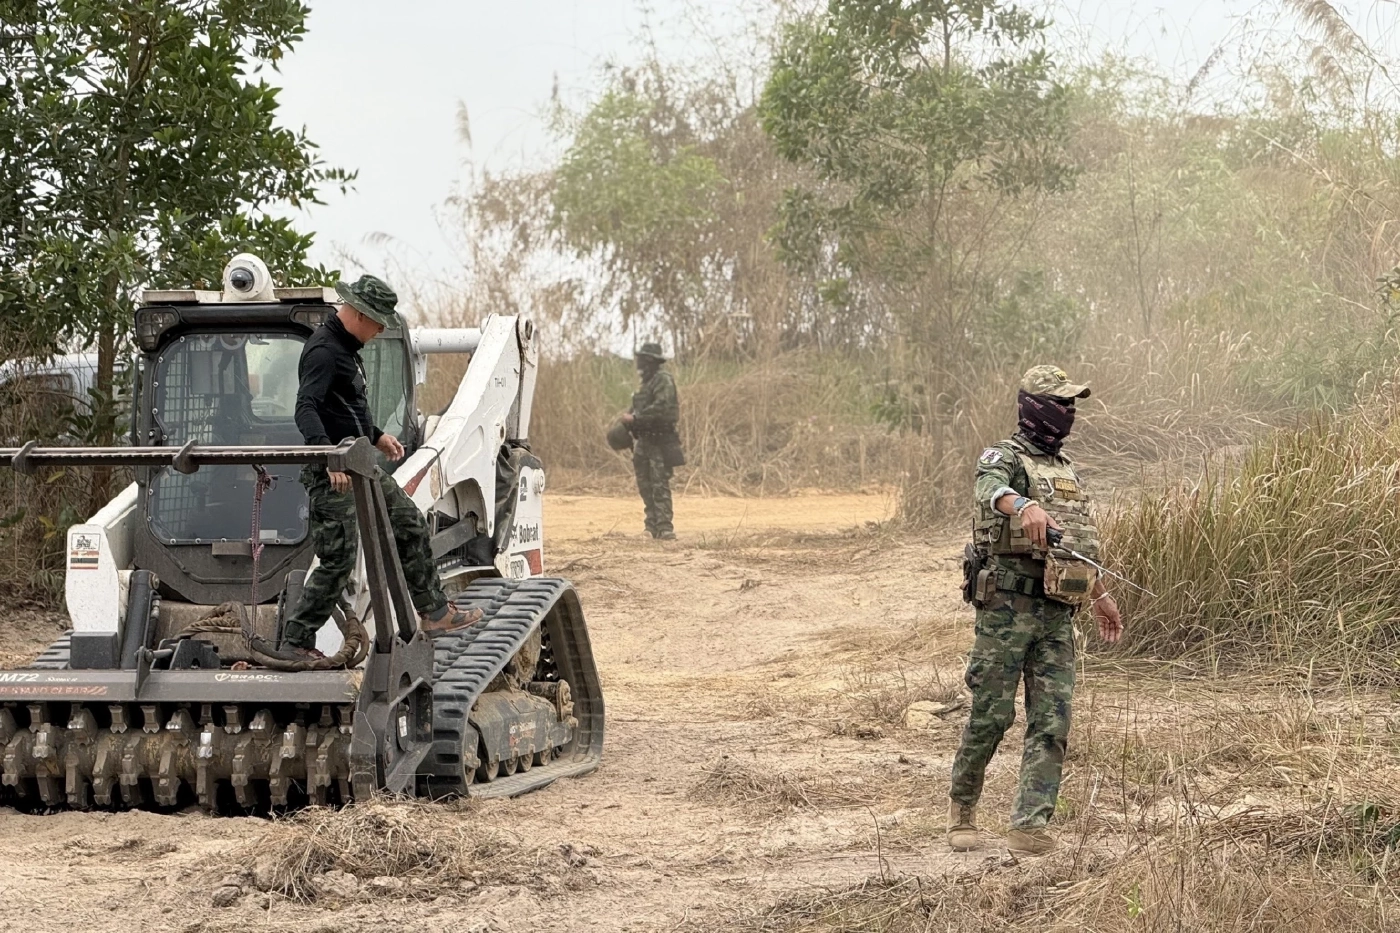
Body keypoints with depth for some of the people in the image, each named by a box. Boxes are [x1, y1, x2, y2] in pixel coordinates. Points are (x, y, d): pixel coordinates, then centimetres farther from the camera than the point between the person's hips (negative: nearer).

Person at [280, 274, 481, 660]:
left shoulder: (347, 347, 15)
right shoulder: (324, 352, -19)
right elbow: (306, 409, -31)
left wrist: (376, 436, 34)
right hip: (332, 474, -11)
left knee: (409, 523, 15)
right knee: (338, 560, -8)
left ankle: (434, 613, 23)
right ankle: (296, 640, 1)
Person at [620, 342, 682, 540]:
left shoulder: (663, 380, -12)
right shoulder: (646, 382, 18)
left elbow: (660, 408, -24)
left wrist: (635, 418, -21)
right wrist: (628, 417, 4)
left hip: (659, 440, -10)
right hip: (645, 440, 10)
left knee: (660, 485, -12)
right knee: (645, 484, 10)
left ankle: (665, 528, -13)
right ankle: (653, 525, 16)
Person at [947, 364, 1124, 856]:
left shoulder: (1065, 469, 21)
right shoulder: (1004, 457, -3)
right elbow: (992, 490, -30)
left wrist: (1101, 596, 39)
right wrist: (1025, 506, -51)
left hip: (1057, 614, 6)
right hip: (1008, 606, -6)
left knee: (1052, 721, -4)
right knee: (992, 713, -2)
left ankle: (1029, 826, -8)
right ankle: (961, 806, 20)